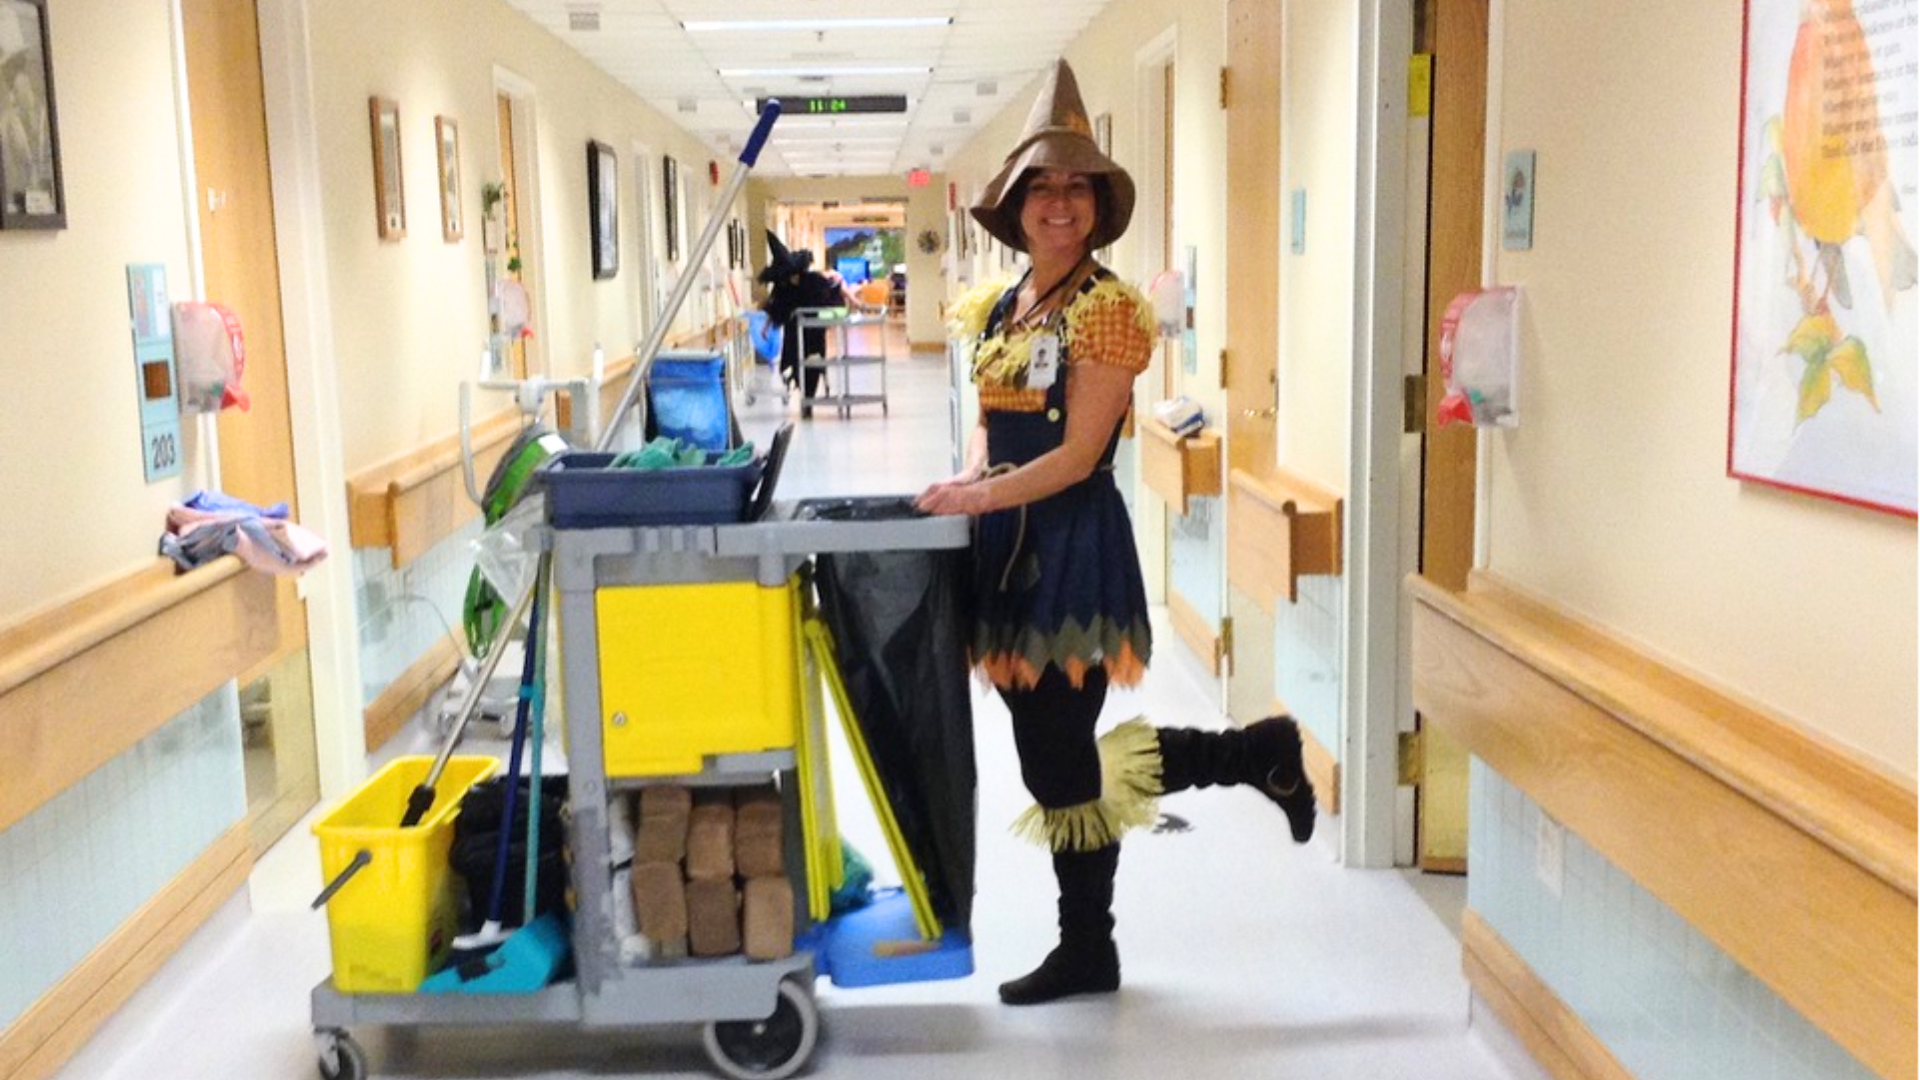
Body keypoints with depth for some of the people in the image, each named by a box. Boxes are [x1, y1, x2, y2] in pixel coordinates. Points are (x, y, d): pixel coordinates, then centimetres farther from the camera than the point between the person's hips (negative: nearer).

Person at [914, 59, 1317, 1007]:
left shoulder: (1107, 308, -11)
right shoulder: (1000, 305, 11)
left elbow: (1078, 455, -16)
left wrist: (977, 499, -18)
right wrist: (970, 475, -1)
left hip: (1072, 544, -7)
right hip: (1009, 544, 7)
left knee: (1064, 761, -2)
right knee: (1049, 758, 12)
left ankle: (1257, 753, 18)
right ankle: (1087, 951, 27)